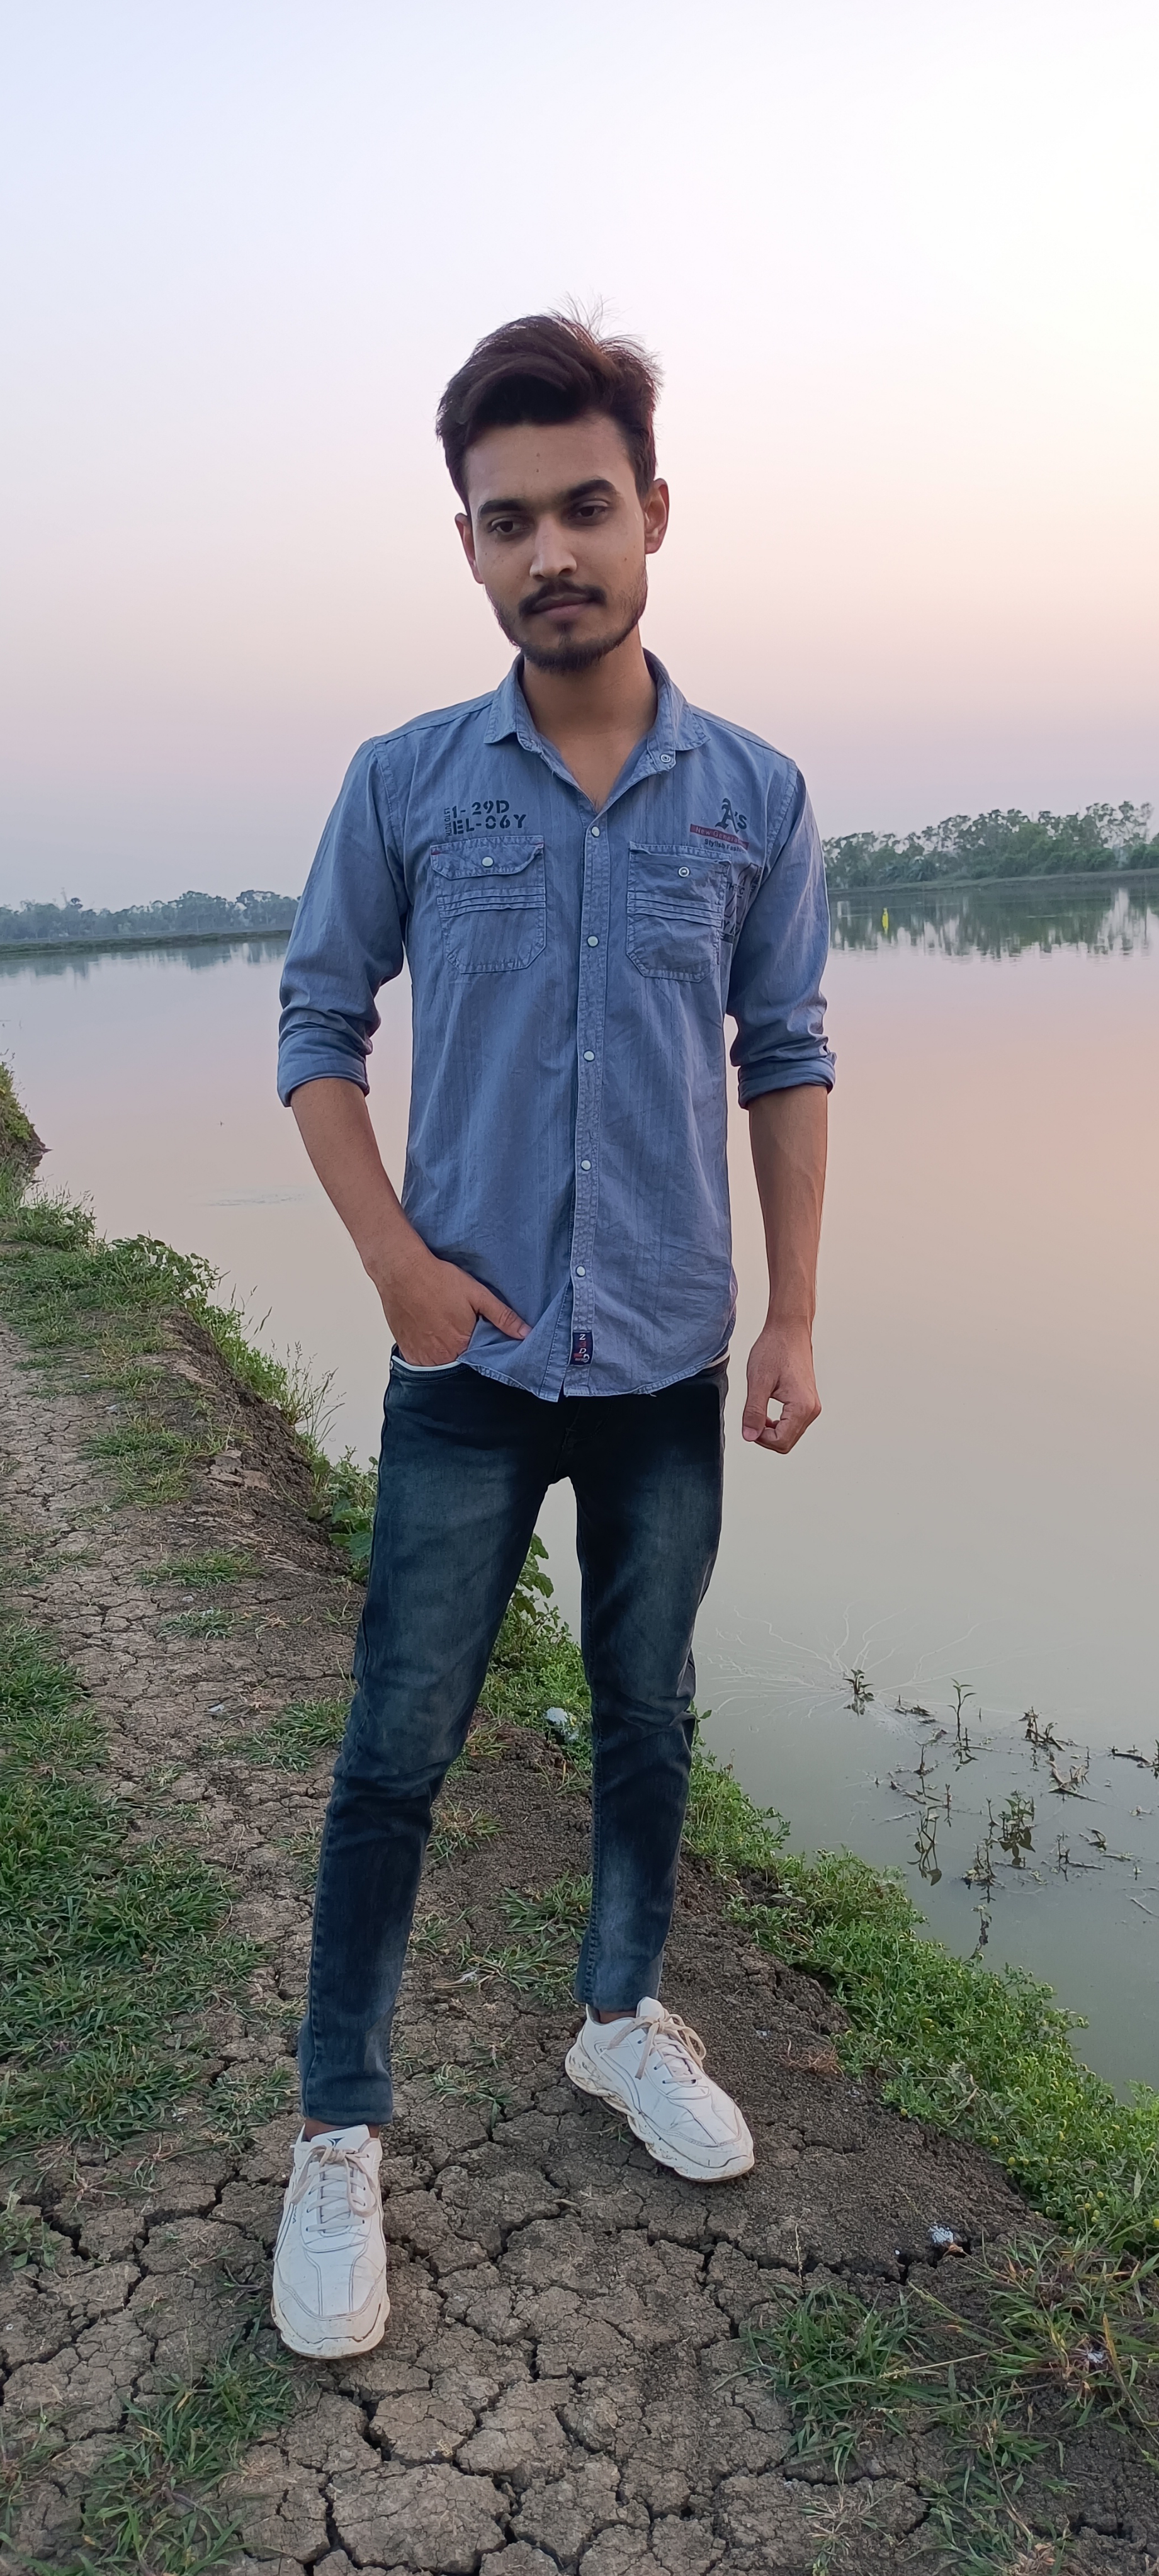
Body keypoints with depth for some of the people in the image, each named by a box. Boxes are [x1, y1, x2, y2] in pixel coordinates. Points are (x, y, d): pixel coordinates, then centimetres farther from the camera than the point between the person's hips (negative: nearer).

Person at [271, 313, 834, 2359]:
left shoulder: (758, 795, 0)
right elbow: (318, 1027, 3)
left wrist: (793, 1320, 0)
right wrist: (398, 1261, -8)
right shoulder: (403, 783, -4)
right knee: (396, 1751, 4)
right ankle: (339, 2135, 20)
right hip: (471, 1358, -1)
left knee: (648, 1719, 16)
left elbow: (788, 1062, 4)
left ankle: (623, 2019, 39)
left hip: (671, 1362, 2)